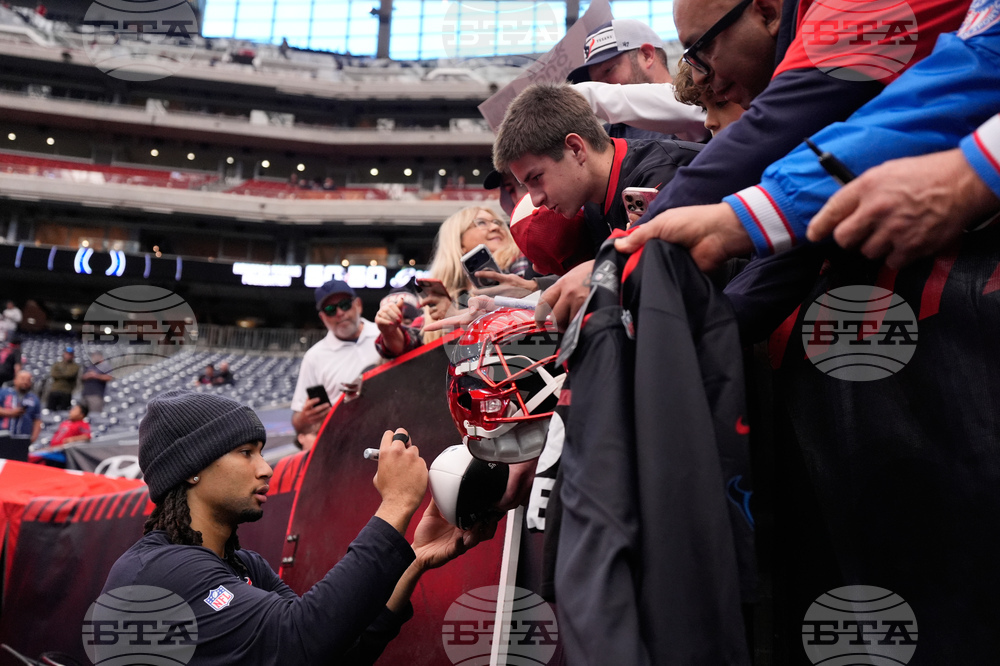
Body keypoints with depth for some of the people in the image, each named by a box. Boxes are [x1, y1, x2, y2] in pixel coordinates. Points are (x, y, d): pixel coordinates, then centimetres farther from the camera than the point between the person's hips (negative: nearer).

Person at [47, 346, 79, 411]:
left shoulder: (75, 366, 5)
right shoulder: (56, 364, 14)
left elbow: (70, 374, -14)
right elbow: (52, 374, -3)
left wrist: (59, 374, -1)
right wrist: (65, 375, -8)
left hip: (66, 393, -3)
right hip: (54, 391, 3)